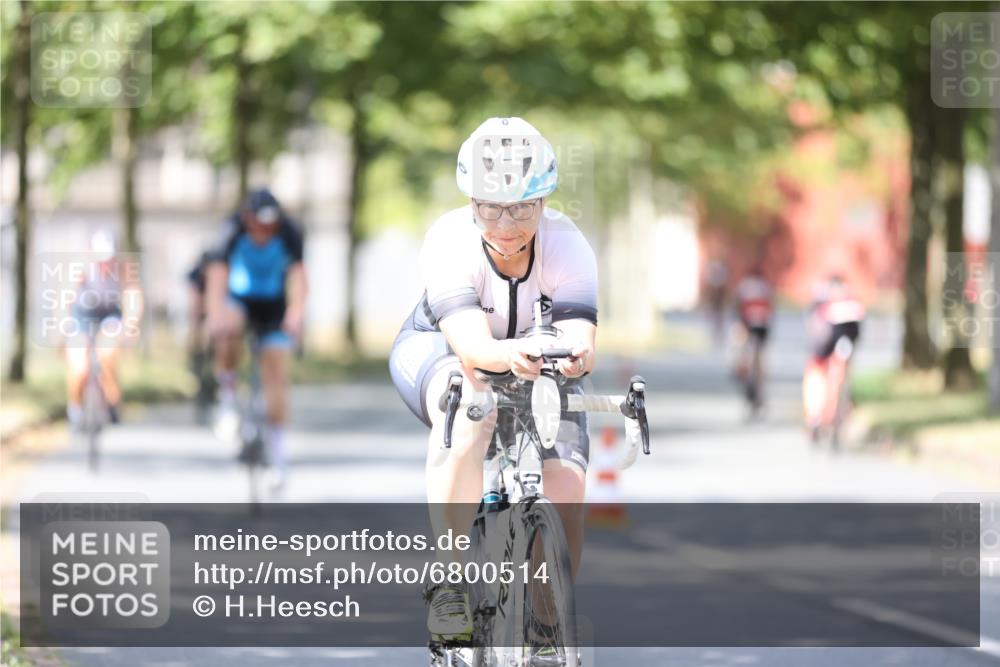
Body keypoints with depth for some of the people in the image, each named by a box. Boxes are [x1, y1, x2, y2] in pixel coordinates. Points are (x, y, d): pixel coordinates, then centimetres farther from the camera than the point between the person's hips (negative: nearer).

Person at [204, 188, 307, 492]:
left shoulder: (288, 233, -23)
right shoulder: (233, 231, -26)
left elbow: (297, 276, -33)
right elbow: (216, 276, -35)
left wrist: (296, 313, -52)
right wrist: (215, 316, -51)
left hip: (273, 307, 1)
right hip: (238, 300, -1)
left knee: (276, 375, -8)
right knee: (229, 329, -35)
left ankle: (277, 451, 2)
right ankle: (227, 398, -15)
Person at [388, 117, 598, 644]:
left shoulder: (568, 247, -25)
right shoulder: (450, 241, -31)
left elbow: (579, 337, -38)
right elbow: (470, 343, -44)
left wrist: (574, 356, -63)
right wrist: (507, 355, -67)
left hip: (538, 367, 3)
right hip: (439, 350, -3)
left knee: (566, 492, -16)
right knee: (467, 414, -39)